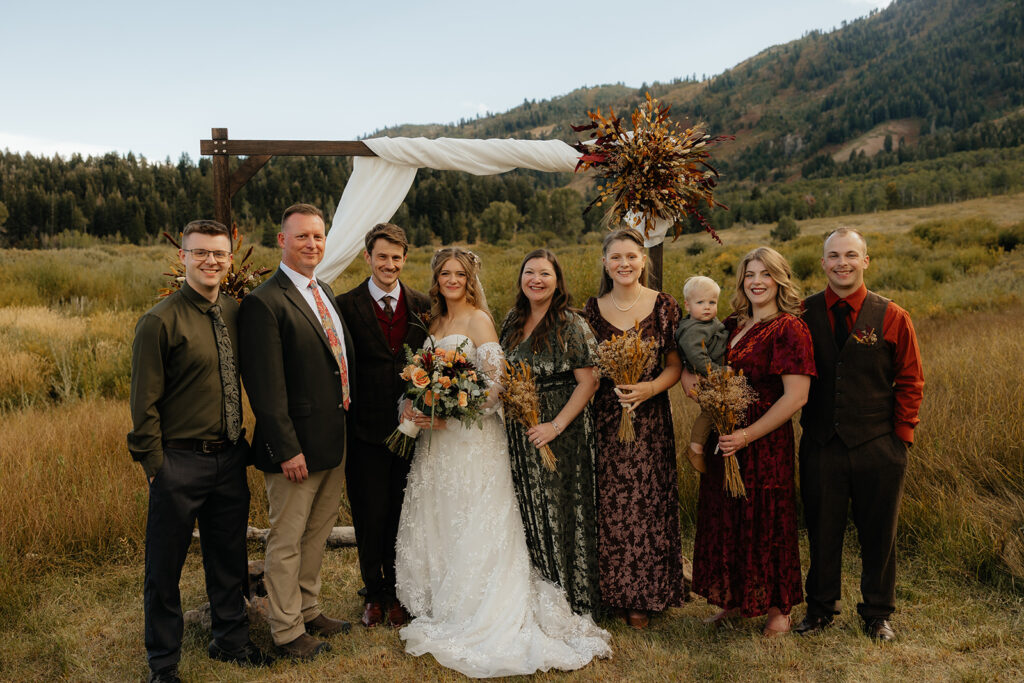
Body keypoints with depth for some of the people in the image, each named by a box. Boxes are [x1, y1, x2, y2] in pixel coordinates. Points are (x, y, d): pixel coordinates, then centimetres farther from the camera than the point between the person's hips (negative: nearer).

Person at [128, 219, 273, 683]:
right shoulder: (160, 321, -13)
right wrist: (156, 466, -11)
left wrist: (243, 444, 9)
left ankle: (231, 641, 40)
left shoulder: (235, 311, 4)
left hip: (229, 457, 6)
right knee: (164, 567, 9)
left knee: (229, 558, 19)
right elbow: (144, 404, -11)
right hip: (179, 460, -5)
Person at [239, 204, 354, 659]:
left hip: (334, 443, 9)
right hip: (297, 446, -8)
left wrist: (346, 427, 13)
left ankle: (309, 610, 38)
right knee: (286, 542, 7)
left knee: (317, 534, 21)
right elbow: (266, 387, -19)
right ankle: (287, 630, 23)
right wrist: (286, 449, -21)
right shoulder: (264, 302, -16)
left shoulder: (325, 292, 11)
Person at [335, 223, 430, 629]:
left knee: (402, 515, 12)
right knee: (370, 517, 7)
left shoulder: (423, 306, 7)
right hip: (366, 429, -2)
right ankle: (374, 595, 27)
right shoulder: (347, 305, -2)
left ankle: (397, 594, 29)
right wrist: (343, 423, -9)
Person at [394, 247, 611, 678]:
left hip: (472, 437, -8)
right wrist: (417, 407, 1)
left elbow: (494, 384, -16)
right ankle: (442, 610, 25)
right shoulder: (436, 322, 14)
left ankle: (476, 623, 9)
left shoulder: (478, 320, -9)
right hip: (436, 438, 8)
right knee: (434, 524, 12)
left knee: (471, 528, -2)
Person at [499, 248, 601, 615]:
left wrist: (556, 426, -19)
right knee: (526, 511, 12)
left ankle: (568, 594, 19)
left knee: (559, 509, 2)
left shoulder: (572, 324, -11)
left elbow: (589, 381, -15)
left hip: (560, 429, -6)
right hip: (519, 431, 6)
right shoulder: (513, 321, 8)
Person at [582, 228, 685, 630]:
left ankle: (642, 596, 19)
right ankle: (610, 591, 23)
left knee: (646, 504, 3)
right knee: (607, 507, 5)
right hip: (603, 419, 2)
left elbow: (674, 366, 0)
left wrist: (650, 388, -17)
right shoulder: (592, 309, 5)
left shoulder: (664, 306, -1)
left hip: (649, 419, -1)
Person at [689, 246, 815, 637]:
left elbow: (795, 397, -18)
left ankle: (778, 609, 23)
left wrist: (747, 435, -21)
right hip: (725, 441, 7)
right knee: (726, 519, 14)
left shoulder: (788, 328, -12)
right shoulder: (733, 325, 10)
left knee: (765, 522, 5)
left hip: (766, 443, -7)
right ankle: (735, 600, 31)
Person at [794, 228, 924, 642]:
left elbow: (910, 382, 4)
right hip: (820, 446, 1)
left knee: (878, 534, 11)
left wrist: (901, 436, -1)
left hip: (877, 447, 0)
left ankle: (877, 614, 31)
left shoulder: (892, 317, -1)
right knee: (822, 530, 11)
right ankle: (820, 609, 30)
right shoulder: (803, 314, 1)